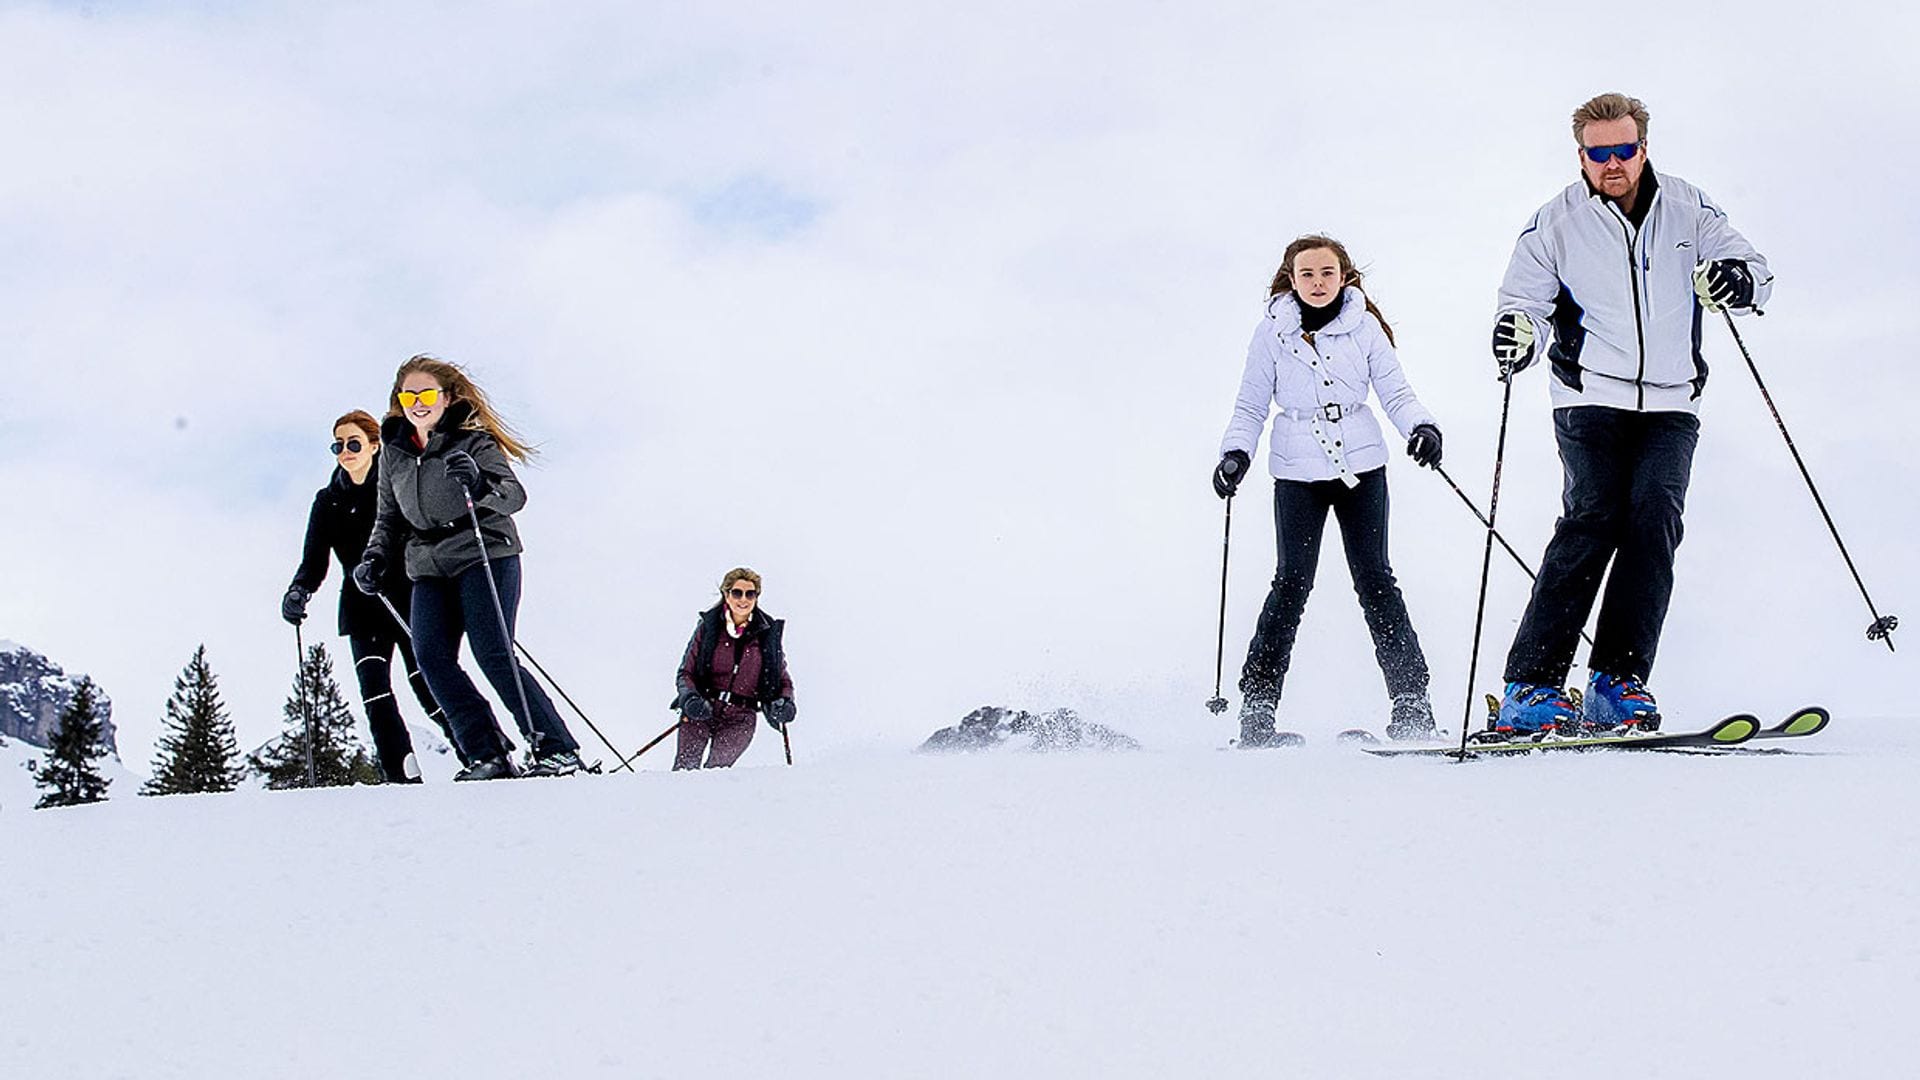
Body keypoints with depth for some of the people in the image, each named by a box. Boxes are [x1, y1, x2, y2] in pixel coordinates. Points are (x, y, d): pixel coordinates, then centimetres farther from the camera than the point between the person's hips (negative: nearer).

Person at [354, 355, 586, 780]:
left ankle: (557, 750, -11)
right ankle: (489, 755, -13)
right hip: (429, 569, 6)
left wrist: (479, 483, -32)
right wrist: (375, 561, 9)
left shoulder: (473, 441, -2)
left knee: (493, 655, -16)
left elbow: (515, 495, -12)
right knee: (431, 655, -14)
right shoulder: (395, 453, 14)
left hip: (485, 556, -6)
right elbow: (390, 519, 25)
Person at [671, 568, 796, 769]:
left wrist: (785, 702, -7)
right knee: (685, 768, -18)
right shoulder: (708, 626, 2)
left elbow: (783, 681, 15)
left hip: (740, 720, 1)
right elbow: (685, 673, 5)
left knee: (716, 772, -20)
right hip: (701, 712, -1)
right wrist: (690, 698, -15)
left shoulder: (769, 633, 5)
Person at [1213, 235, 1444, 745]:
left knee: (1375, 579, -1)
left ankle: (1411, 697, 2)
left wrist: (1421, 426, -16)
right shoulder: (1272, 333, 2)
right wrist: (1236, 453, -9)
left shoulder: (1364, 327, 3)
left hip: (1361, 468, 1)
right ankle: (1258, 701, -1)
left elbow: (1395, 392, 3)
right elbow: (1251, 406, 7)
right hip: (1298, 474, 0)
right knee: (1292, 583, -7)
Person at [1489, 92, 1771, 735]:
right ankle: (1530, 688, -20)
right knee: (1594, 517, -19)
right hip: (1590, 399, -2)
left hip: (1671, 405, 2)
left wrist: (1738, 280, -16)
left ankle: (1616, 683, -14)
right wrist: (1519, 331, -19)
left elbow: (1754, 268, 9)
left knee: (1654, 519, -17)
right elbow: (1527, 300, 6)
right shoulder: (1556, 222, 4)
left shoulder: (1686, 209, 7)